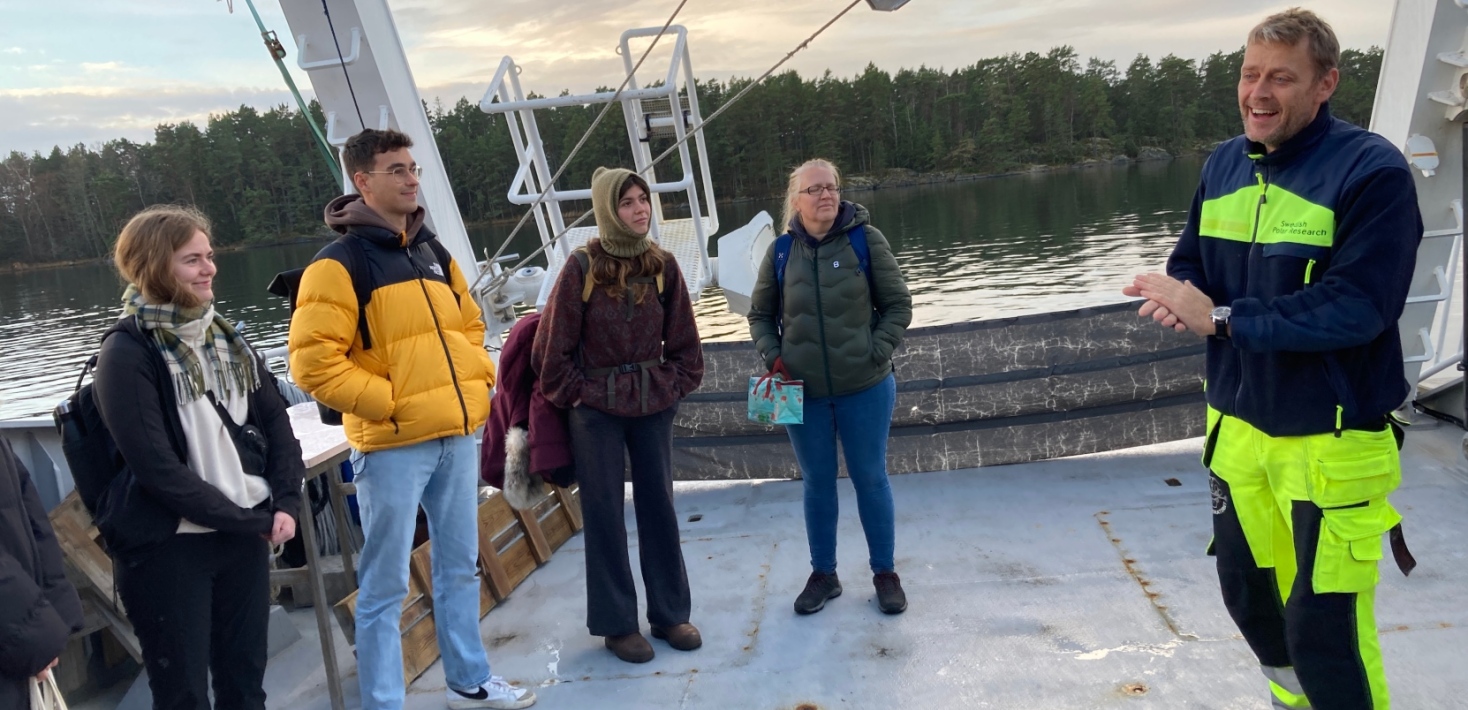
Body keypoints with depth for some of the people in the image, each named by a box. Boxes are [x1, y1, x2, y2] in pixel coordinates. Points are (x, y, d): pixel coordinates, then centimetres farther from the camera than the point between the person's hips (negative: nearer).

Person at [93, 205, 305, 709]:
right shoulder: (127, 353, -12)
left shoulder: (224, 336, 7)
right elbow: (157, 468, -16)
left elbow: (275, 422, 8)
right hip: (166, 549, -5)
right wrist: (253, 521, -13)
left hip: (245, 534, 5)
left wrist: (286, 504, -6)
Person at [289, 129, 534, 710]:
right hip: (391, 444, -7)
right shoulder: (339, 264, -10)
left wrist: (475, 377, 6)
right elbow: (313, 362, -15)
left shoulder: (432, 253, 13)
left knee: (460, 566, 18)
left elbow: (469, 327, 23)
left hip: (456, 435, 7)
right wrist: (387, 400, -16)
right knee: (386, 585, 2)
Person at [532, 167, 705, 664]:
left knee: (659, 505, 10)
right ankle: (616, 623, 18)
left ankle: (670, 613, 24)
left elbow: (683, 339, 8)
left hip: (653, 405, 3)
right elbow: (552, 347, -7)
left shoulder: (662, 265, 0)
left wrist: (674, 386, 2)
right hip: (596, 409, -3)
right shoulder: (582, 267, -11)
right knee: (604, 512, 5)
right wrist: (577, 394, -4)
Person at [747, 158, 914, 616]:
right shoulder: (782, 252, 0)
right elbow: (760, 315, 11)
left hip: (865, 389, -2)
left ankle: (885, 573, 25)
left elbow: (898, 305, -1)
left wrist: (876, 352, -11)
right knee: (817, 484, 12)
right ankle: (823, 574, 28)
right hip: (804, 392, 2)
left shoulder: (865, 240, -6)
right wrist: (773, 356, -3)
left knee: (871, 480, 9)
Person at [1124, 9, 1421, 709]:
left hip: (1331, 438, -7)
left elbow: (1355, 307, -24)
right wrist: (1180, 298, -14)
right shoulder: (1223, 164, 6)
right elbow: (1191, 265, 10)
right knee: (1246, 589, 21)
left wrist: (1221, 317, -24)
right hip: (1237, 423, 7)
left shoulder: (1373, 172, -16)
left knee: (1323, 626, -3)